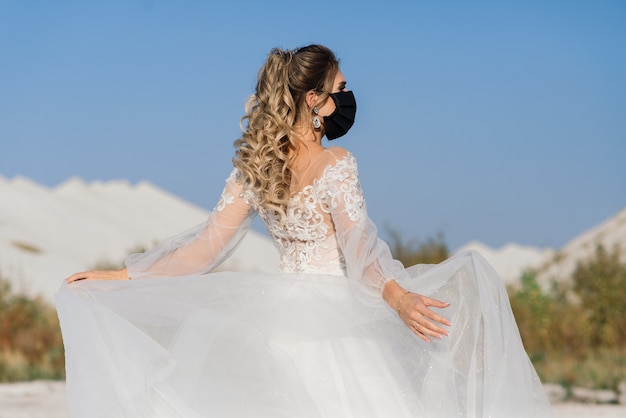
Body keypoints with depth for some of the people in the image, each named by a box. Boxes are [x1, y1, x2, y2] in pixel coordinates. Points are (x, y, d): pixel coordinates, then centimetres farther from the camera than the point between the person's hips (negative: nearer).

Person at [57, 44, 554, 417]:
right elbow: (359, 249, -24)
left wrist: (123, 277, 10)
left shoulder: (253, 167, 5)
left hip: (280, 316, 7)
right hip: (333, 321, -7)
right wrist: (397, 297, -38)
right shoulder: (336, 164, -13)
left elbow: (204, 248, 4)